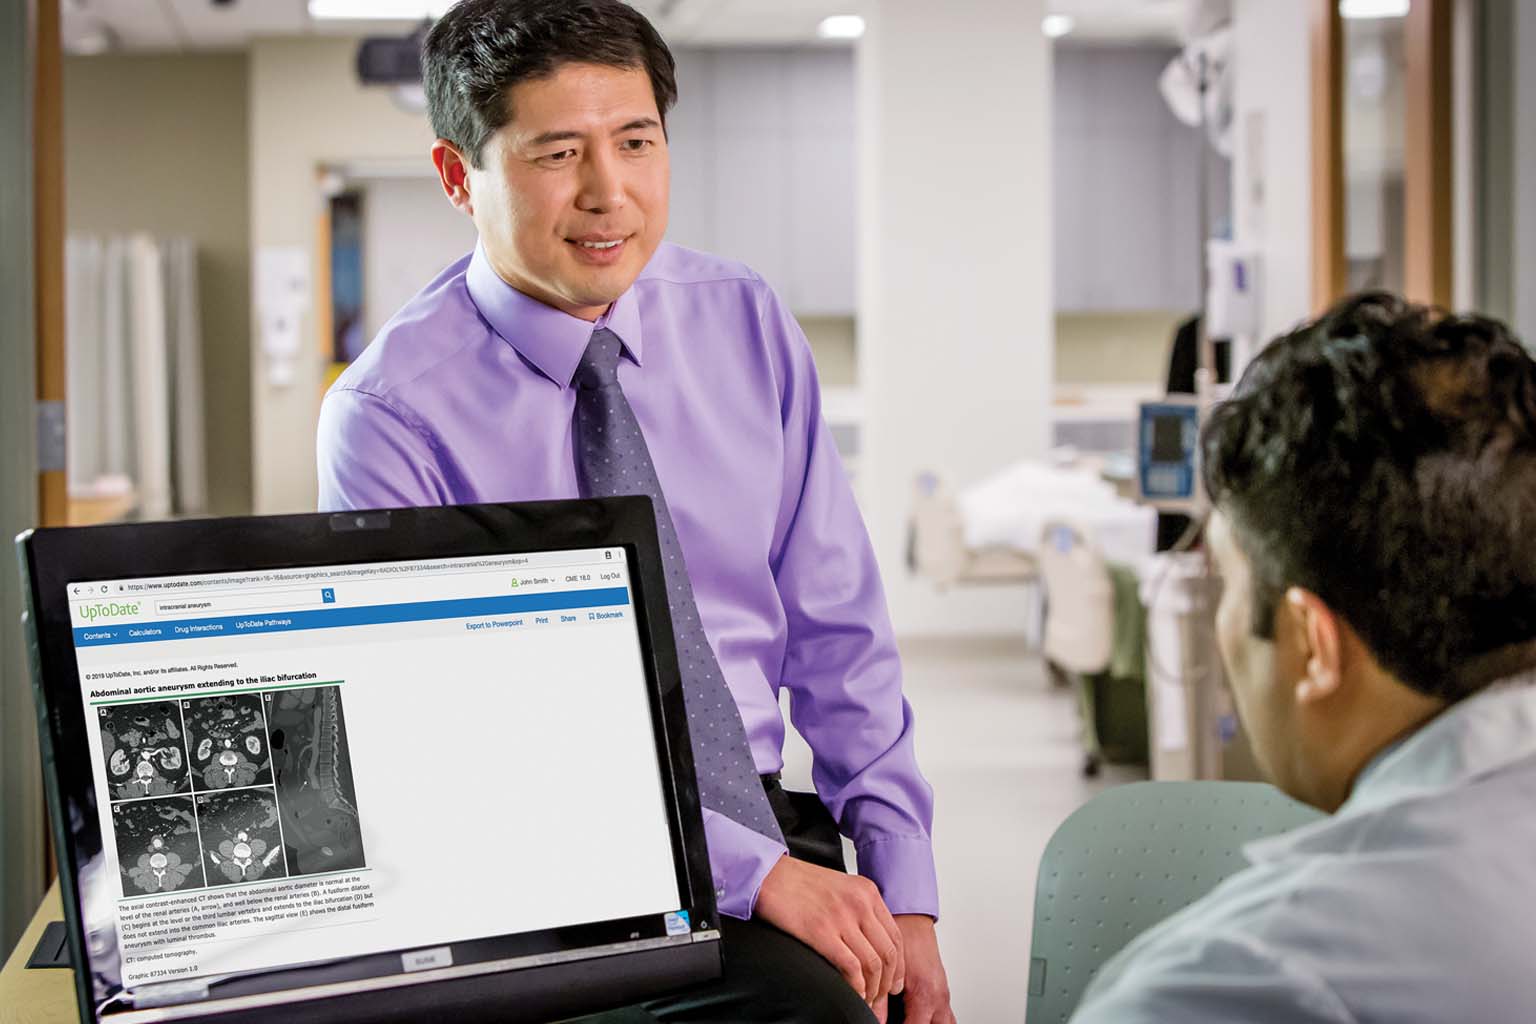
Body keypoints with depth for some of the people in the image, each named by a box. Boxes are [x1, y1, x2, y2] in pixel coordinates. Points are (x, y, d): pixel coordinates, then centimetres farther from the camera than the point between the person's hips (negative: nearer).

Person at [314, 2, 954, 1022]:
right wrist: (756, 872, -22)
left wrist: (906, 898, -4)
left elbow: (837, 636, 6)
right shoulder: (390, 412, -10)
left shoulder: (748, 324, 3)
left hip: (769, 819, 4)